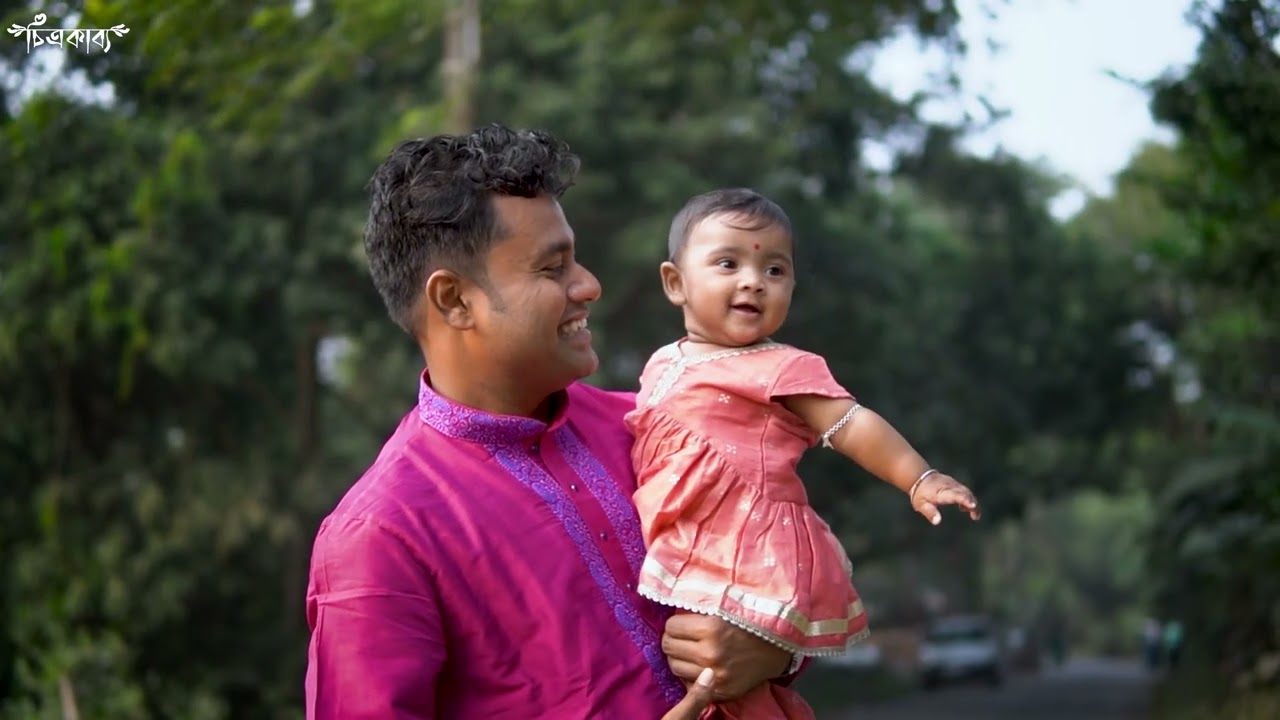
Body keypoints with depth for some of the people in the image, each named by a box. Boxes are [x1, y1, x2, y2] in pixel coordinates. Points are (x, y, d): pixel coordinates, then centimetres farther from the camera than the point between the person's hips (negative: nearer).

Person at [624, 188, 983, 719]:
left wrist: (919, 480, -22)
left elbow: (853, 427, -12)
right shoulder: (663, 366, 15)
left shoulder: (779, 368, -5)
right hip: (686, 557, 7)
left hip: (745, 560, -7)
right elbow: (643, 444, 30)